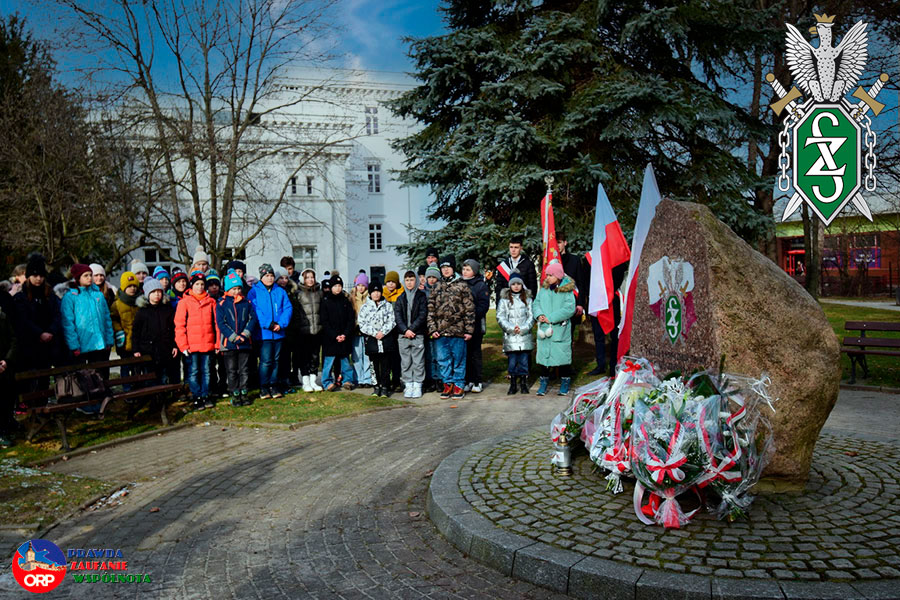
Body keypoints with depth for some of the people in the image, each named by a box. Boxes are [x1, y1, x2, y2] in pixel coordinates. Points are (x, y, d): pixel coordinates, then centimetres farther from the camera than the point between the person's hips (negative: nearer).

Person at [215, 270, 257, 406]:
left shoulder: (247, 303, 7)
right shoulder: (222, 304, -1)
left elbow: (252, 319, 2)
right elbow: (221, 323, -8)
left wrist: (245, 334, -12)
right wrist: (234, 337, -15)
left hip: (245, 343, 2)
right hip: (228, 343, -2)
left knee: (244, 370, 8)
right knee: (232, 371, 5)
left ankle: (244, 393, 17)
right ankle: (235, 395, 13)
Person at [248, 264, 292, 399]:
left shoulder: (280, 292, 11)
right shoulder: (254, 292, 0)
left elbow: (288, 308, 4)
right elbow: (254, 311, -9)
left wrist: (281, 324, -11)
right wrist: (269, 324, -16)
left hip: (278, 333, 4)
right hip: (263, 333, -4)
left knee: (275, 360, 10)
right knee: (266, 361, -7)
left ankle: (274, 386, 19)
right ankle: (263, 388, 5)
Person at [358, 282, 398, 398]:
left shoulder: (388, 305, 9)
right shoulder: (365, 307, 9)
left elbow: (392, 321, 2)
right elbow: (362, 324, 1)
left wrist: (383, 332, -12)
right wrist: (374, 333, -10)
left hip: (386, 339, -1)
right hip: (371, 340, 1)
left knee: (385, 365, 0)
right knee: (374, 365, 5)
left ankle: (385, 387, 7)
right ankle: (377, 386, 15)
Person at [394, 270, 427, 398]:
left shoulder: (421, 296, 3)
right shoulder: (400, 298, 12)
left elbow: (423, 315, -5)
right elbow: (397, 316, 3)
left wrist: (411, 329, -12)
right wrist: (405, 330, -11)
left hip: (418, 334, -3)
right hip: (403, 335, 3)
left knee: (418, 361, -1)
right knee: (405, 362, 6)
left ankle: (418, 385, 6)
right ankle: (409, 385, 13)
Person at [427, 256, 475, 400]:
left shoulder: (462, 286, 1)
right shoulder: (436, 287, 11)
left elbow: (469, 309, -1)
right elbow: (430, 309, 9)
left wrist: (469, 330, -6)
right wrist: (432, 328, -1)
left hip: (458, 330, -3)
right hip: (440, 332, 3)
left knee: (459, 360, 4)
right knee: (443, 360, 9)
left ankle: (458, 386, 15)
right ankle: (448, 384, 21)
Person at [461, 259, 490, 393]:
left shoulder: (481, 285, -2)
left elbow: (484, 306, -9)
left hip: (476, 325, -4)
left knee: (475, 353, 1)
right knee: (464, 353, 6)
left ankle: (477, 382, 8)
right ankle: (467, 381, 14)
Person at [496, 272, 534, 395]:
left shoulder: (527, 299, 9)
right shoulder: (504, 300, 4)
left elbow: (531, 316, 4)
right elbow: (500, 317, -1)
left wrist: (523, 328, -10)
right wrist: (511, 328, -11)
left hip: (525, 336, 1)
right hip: (510, 337, -1)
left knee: (524, 361, 4)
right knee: (512, 362, 1)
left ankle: (523, 384, 16)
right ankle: (513, 384, 13)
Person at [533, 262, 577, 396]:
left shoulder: (567, 290, -7)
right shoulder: (544, 288, 8)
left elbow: (569, 309, -15)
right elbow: (536, 304, 10)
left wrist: (551, 318, -17)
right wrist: (539, 315, -12)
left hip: (561, 329, -4)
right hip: (544, 328, 4)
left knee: (563, 355, 3)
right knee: (543, 354, 7)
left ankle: (565, 382, 19)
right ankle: (544, 382, 20)